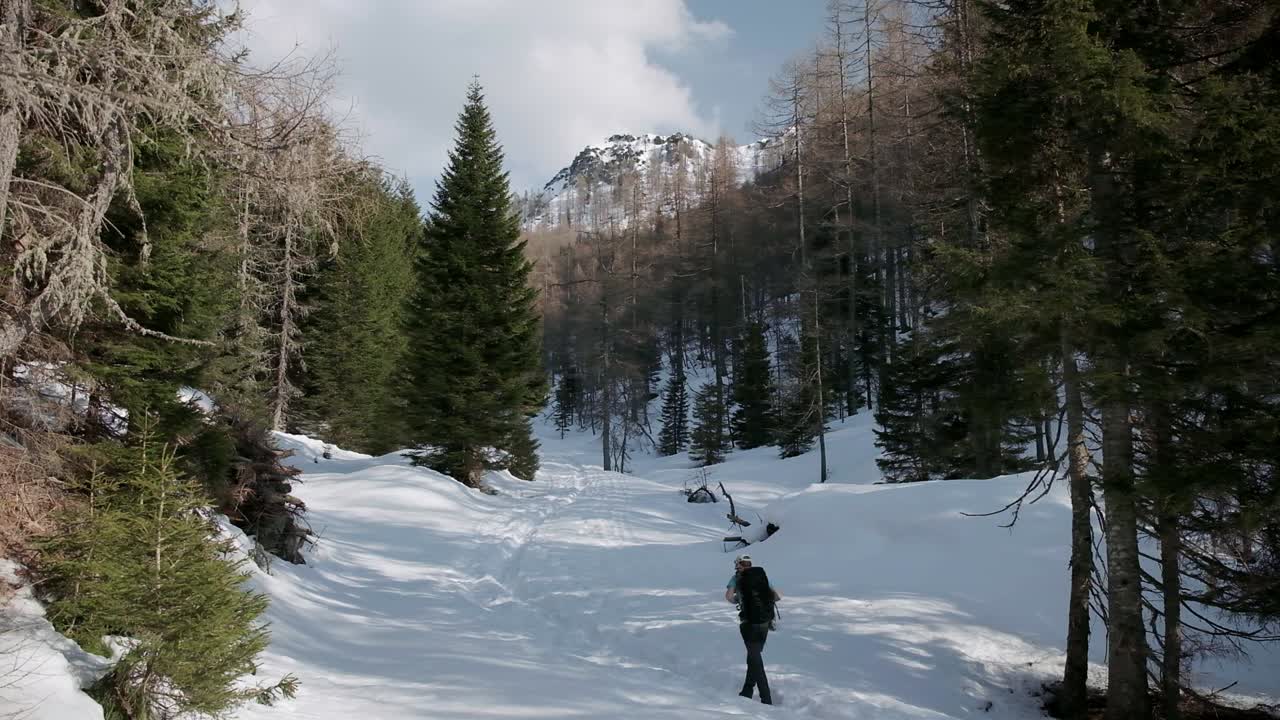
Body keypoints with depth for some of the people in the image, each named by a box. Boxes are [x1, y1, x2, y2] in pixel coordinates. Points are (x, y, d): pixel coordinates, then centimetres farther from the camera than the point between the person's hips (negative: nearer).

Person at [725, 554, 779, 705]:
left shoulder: (736, 577, 4)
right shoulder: (762, 576, 14)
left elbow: (728, 596, -9)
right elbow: (778, 596, 11)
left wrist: (737, 601, 12)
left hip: (749, 621, -4)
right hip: (765, 621, 4)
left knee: (755, 659, 0)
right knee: (754, 656, 21)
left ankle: (766, 699, -6)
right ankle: (747, 691, 31)